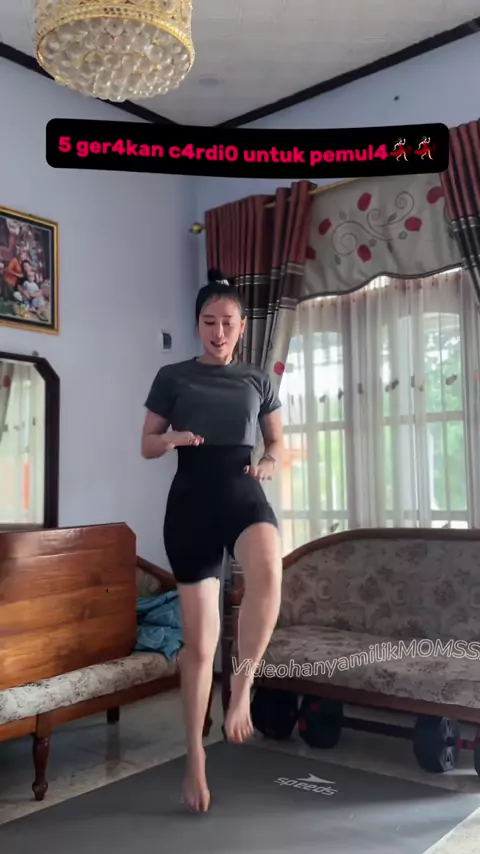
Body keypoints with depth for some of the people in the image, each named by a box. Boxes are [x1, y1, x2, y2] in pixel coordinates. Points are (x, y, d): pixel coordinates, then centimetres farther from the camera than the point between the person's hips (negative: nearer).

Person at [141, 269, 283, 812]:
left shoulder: (257, 381, 12)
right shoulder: (172, 377, 6)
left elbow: (277, 443, 18)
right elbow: (147, 446, 8)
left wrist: (269, 461, -5)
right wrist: (174, 437, -13)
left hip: (244, 494, 1)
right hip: (191, 500, -1)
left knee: (267, 572, -36)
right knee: (199, 637, 1)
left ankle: (241, 685, -12)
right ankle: (195, 757, 19)